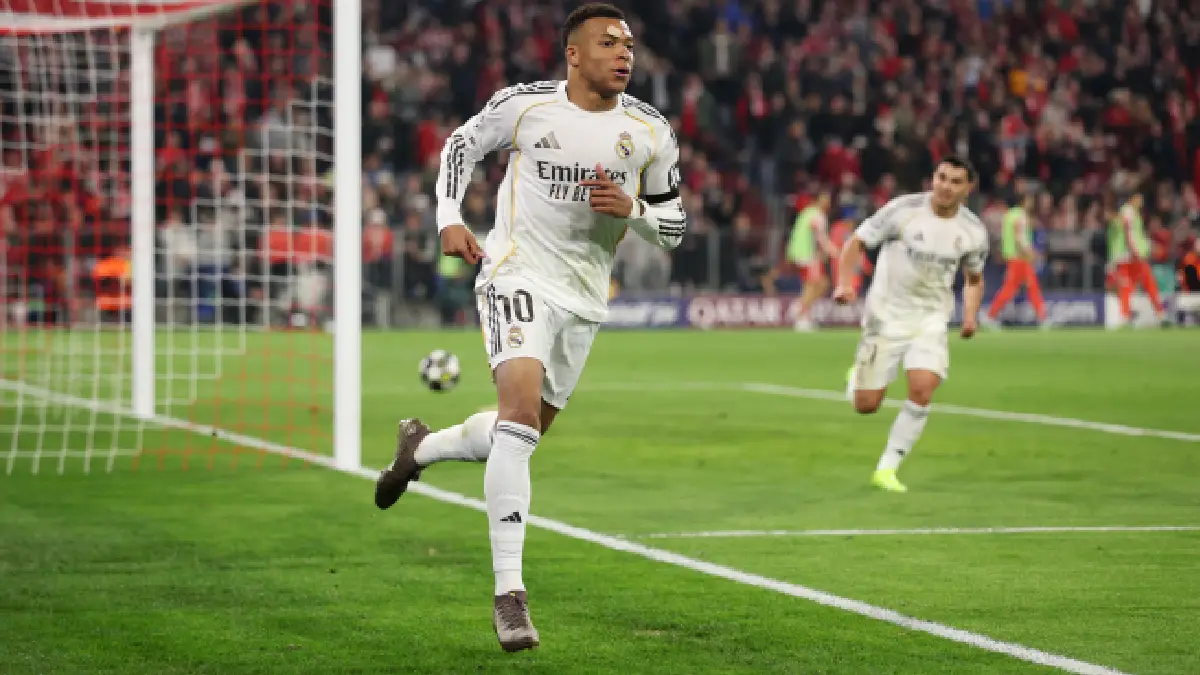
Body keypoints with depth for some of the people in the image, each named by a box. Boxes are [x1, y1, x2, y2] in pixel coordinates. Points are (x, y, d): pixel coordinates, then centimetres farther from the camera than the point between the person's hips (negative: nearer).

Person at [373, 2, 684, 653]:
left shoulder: (651, 132, -1)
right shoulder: (523, 104, -7)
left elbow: (673, 227, 7)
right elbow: (462, 142, 12)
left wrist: (629, 208, -14)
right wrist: (449, 217, -2)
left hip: (584, 298, 5)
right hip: (519, 274, -5)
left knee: (523, 431, 14)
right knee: (522, 405, -25)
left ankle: (421, 448, 47)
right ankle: (509, 593, -24)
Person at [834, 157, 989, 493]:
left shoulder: (973, 231, -2)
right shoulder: (903, 210, -13)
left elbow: (974, 277, 17)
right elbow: (857, 242, -5)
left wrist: (970, 314, -1)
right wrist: (844, 282, -21)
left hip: (931, 320, 2)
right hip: (886, 315, -2)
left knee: (922, 391, -21)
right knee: (866, 405, 0)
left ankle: (886, 469, -6)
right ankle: (858, 376, 38)